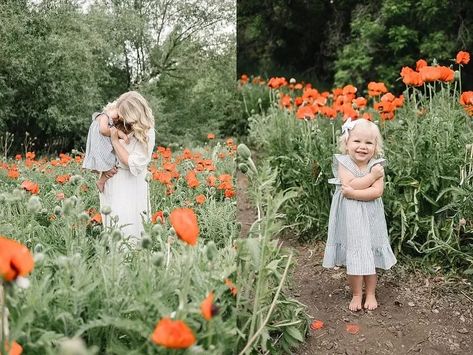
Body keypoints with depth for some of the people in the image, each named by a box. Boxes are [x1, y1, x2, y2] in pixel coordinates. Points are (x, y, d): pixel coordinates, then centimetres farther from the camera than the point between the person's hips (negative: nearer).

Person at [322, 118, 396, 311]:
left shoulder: (377, 165, -7)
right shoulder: (343, 163, -9)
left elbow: (377, 192, -18)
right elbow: (350, 185, -24)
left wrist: (353, 193, -24)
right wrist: (372, 175, -20)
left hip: (370, 218, 1)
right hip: (349, 218, -1)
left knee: (370, 257, 13)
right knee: (352, 257, 10)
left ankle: (371, 293, 32)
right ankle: (356, 294, 28)